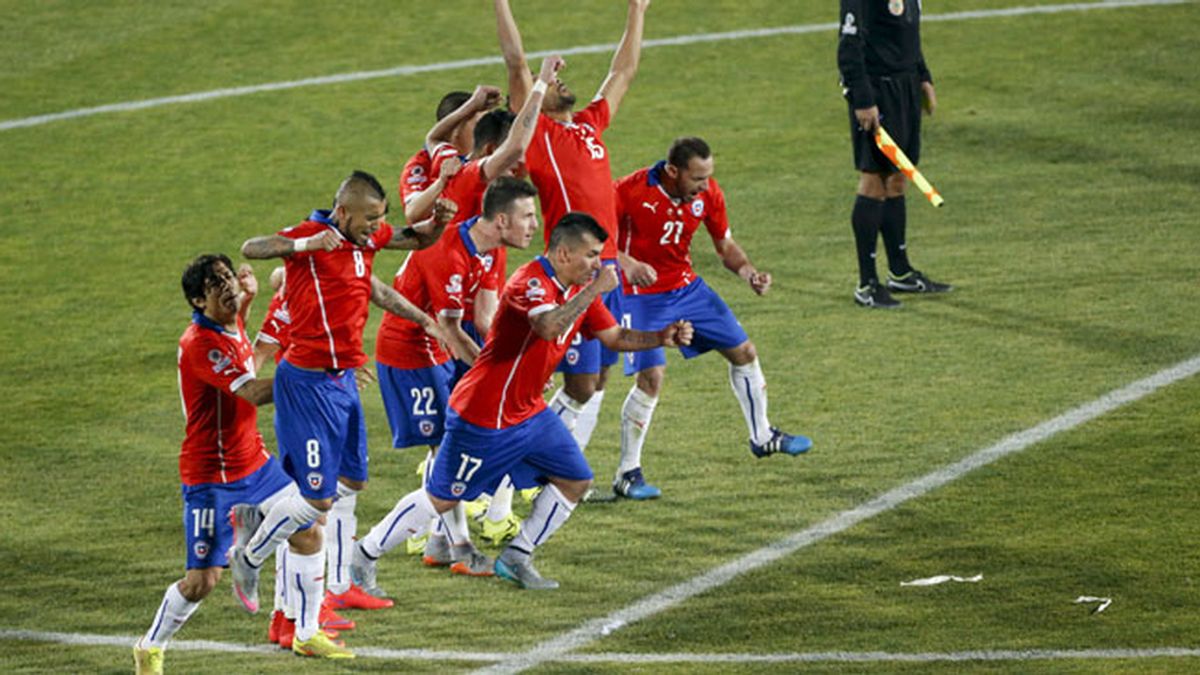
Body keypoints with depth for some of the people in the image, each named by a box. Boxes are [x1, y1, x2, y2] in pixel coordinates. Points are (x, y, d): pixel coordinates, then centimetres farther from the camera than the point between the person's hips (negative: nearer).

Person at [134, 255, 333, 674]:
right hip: (211, 478, -9)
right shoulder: (200, 343, -23)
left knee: (308, 536, 8)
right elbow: (255, 393, -32)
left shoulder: (232, 325, 5)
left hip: (254, 463, 9)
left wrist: (247, 297, 17)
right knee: (202, 581, -7)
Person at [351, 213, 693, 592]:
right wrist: (595, 289, -34)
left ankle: (516, 559, 19)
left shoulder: (580, 290, 6)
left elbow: (613, 337, 15)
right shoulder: (531, 281, -23)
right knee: (442, 498, -4)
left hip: (529, 414, 9)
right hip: (484, 417, -9)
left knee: (575, 481, 9)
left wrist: (662, 337, 0)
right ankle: (363, 558, 10)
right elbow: (549, 326, -42)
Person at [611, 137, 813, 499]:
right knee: (652, 377, -18)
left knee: (743, 352, 11)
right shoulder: (632, 191, -25)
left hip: (687, 286, 6)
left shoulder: (707, 193, -8)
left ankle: (762, 436, 35)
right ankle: (627, 473, -4)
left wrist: (749, 272, -13)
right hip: (642, 295, -6)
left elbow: (725, 245, 7)